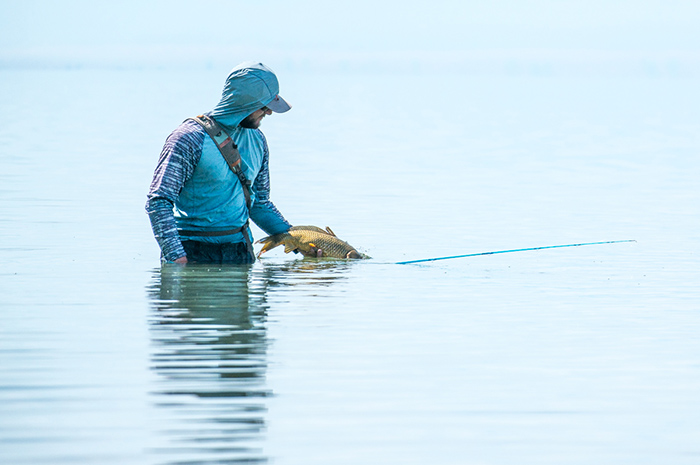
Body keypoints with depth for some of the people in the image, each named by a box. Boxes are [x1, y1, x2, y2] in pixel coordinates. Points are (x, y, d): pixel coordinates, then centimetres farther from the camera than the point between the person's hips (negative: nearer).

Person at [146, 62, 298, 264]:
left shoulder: (257, 140, 11)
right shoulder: (190, 139, -13)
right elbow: (159, 202, -17)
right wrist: (175, 255, -28)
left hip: (241, 250, 6)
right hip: (194, 250, -6)